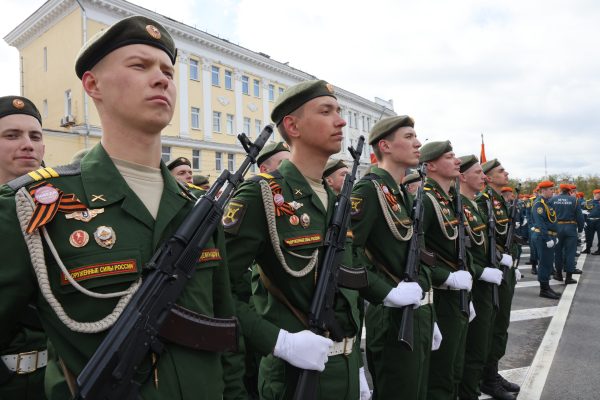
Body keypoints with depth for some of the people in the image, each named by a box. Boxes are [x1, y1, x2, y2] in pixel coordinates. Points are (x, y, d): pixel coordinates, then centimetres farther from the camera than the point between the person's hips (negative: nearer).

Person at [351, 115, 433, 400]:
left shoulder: (404, 194, 13)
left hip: (417, 315, 9)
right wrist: (387, 290, -23)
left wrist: (428, 318, 19)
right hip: (393, 318, -9)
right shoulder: (370, 189, -16)